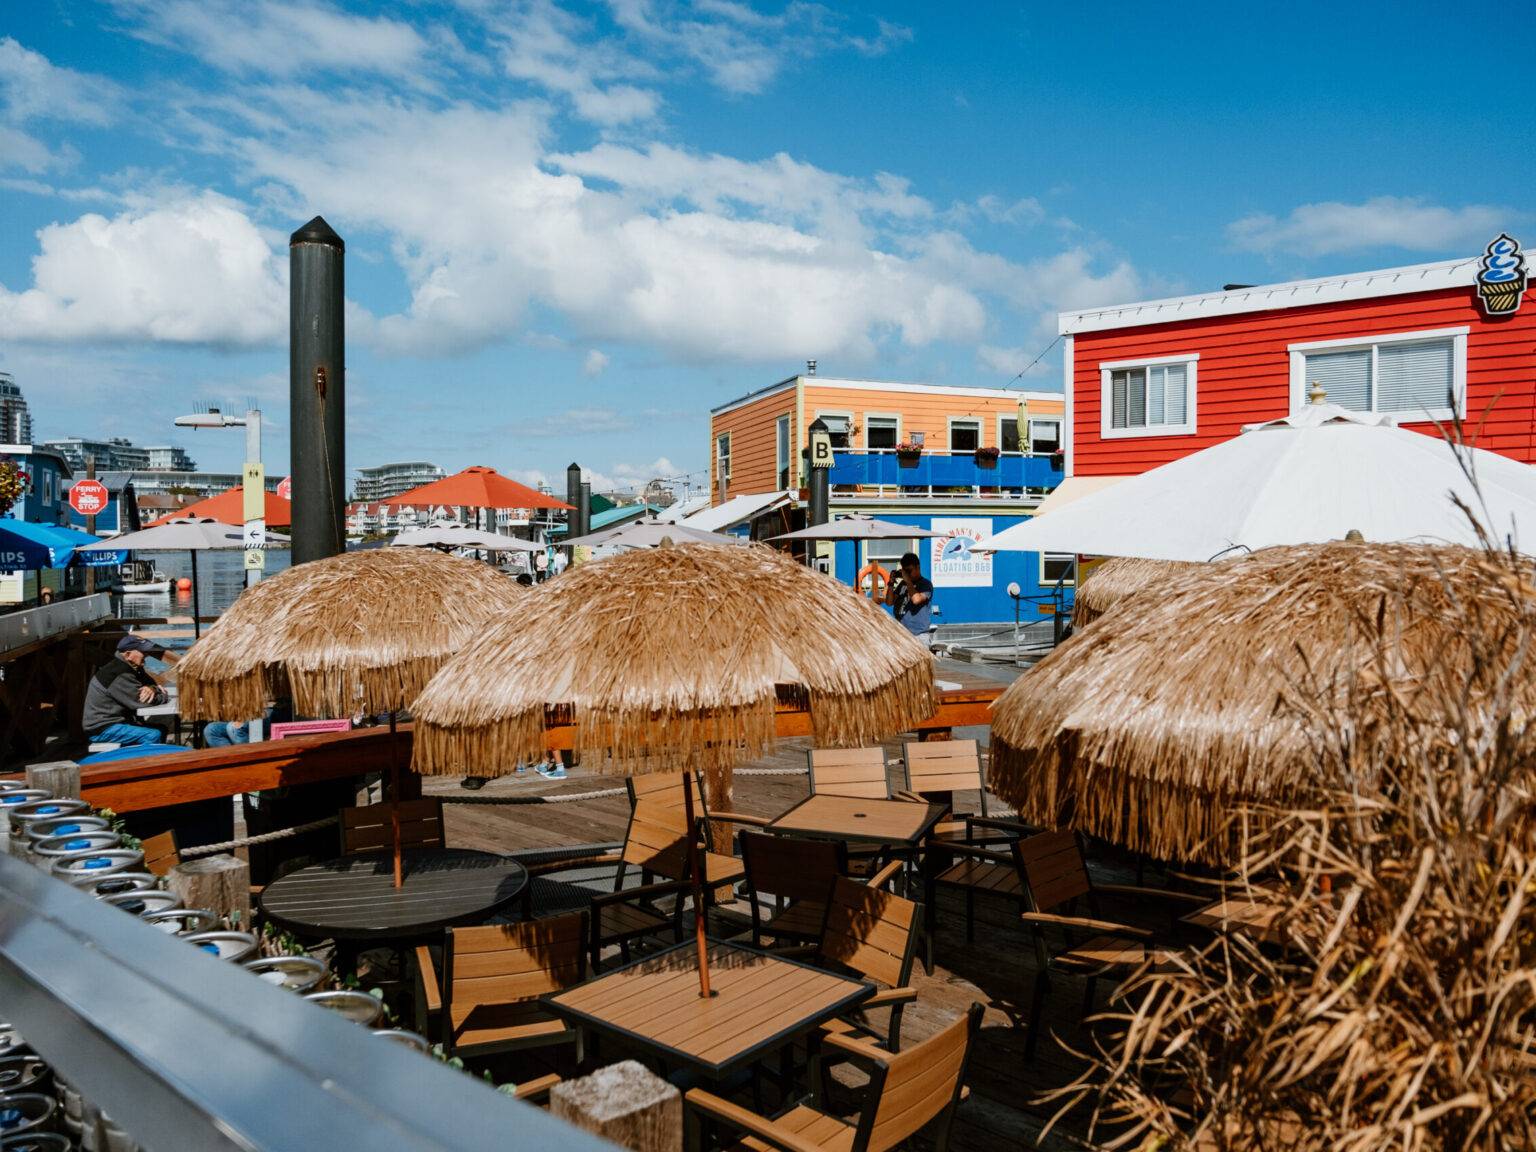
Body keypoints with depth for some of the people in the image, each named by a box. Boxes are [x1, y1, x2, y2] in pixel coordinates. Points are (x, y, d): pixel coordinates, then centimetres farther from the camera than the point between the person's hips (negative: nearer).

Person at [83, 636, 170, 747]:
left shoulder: (132, 668, 8)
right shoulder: (119, 674, -21)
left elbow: (150, 683, 14)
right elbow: (141, 701, -24)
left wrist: (153, 688, -12)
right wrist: (164, 696, -5)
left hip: (116, 721, 10)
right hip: (102, 729, -10)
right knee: (153, 736, -24)